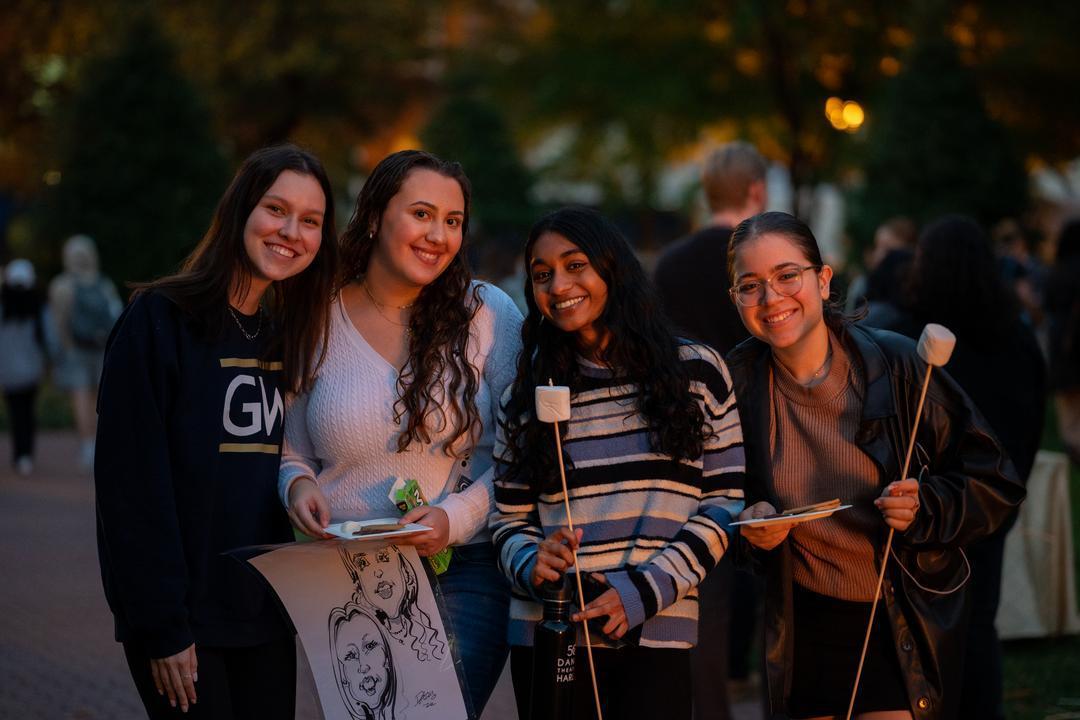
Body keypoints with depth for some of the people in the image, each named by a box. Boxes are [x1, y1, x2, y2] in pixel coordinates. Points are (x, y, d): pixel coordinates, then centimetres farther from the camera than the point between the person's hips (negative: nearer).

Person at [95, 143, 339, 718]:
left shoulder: (296, 333, 11)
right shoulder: (161, 319, -8)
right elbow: (132, 482, -13)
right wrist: (160, 628, -16)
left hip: (268, 622, 6)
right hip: (182, 623, -6)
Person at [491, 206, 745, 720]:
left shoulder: (696, 372, 3)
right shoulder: (529, 392, 8)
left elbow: (725, 503, 0)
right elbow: (509, 518, 10)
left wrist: (642, 592, -11)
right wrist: (531, 566, -13)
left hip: (656, 637, -1)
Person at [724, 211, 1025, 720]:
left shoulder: (895, 364, -11)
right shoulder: (737, 382, -5)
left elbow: (994, 484, -5)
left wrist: (925, 508, -23)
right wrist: (750, 527, -13)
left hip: (906, 628, -2)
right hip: (803, 627, 2)